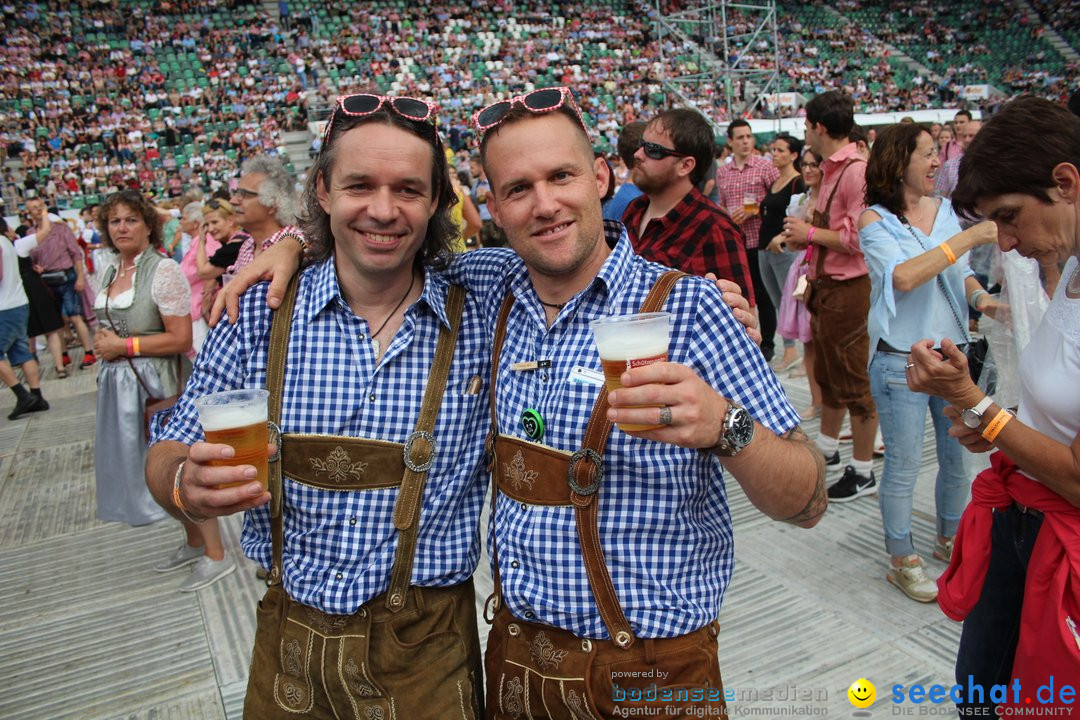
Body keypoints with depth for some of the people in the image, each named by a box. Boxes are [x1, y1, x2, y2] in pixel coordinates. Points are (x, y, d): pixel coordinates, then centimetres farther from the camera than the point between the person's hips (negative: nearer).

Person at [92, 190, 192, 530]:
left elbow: (181, 339, -17)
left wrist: (124, 345, -15)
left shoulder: (163, 270, -13)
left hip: (153, 384, -8)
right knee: (123, 456, 14)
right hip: (115, 381, 8)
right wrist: (103, 341, 4)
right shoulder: (110, 272, 11)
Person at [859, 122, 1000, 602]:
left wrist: (979, 294, -5)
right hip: (901, 360, -6)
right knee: (904, 465, 4)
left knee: (958, 454, 16)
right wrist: (970, 237, -24)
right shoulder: (874, 220, -9)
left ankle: (950, 538, 38)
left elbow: (960, 272, 16)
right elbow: (903, 277, -25)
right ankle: (902, 559, 22)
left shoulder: (945, 211, 6)